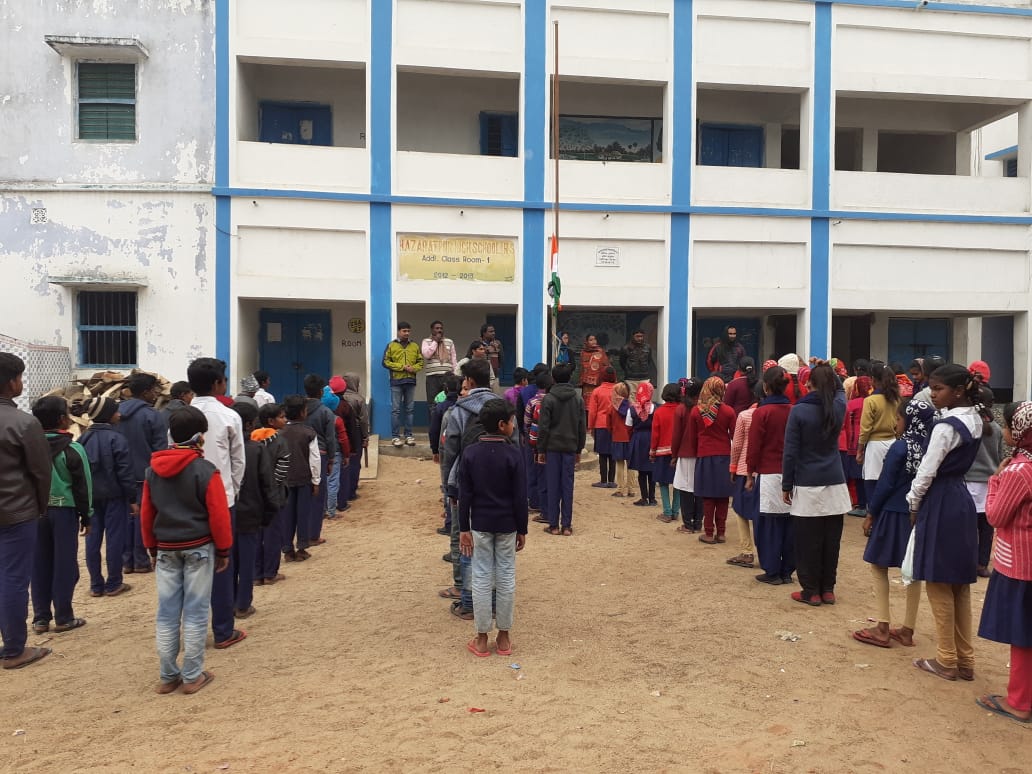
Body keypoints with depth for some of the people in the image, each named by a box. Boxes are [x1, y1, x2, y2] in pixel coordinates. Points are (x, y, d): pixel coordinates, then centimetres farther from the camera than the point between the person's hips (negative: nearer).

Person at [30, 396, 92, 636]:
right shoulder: (72, 449, -11)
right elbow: (82, 486, -8)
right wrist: (86, 516, 2)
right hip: (64, 510, -4)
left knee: (40, 564, 11)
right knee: (64, 564, 4)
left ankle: (40, 617, 16)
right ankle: (63, 617, 9)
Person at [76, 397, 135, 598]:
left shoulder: (83, 438, 5)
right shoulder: (116, 438, -13)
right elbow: (124, 472, -15)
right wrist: (132, 498, -8)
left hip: (90, 497, 6)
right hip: (113, 496, -6)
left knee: (93, 539, 8)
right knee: (114, 538, 2)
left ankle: (96, 585, 13)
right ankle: (113, 584, 8)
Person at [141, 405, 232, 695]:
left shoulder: (153, 470, 4)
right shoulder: (205, 470, -13)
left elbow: (146, 514, 10)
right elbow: (219, 516, -13)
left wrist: (152, 548, 20)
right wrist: (224, 550, -2)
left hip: (166, 549, 5)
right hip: (199, 548, -5)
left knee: (166, 613, 10)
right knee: (195, 613, 3)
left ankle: (168, 676, 18)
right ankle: (192, 676, 11)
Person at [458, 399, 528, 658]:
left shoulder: (470, 453, -5)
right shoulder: (513, 454, -11)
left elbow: (465, 495, -4)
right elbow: (520, 497, -8)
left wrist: (464, 528, 3)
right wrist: (522, 529, 2)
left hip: (480, 525, 1)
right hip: (507, 525, -1)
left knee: (481, 579, 7)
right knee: (506, 578, 9)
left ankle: (482, 639, 13)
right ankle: (504, 638, 18)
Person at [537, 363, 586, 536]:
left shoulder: (548, 399, -7)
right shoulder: (578, 398, 5)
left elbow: (543, 427, -8)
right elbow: (582, 426, 7)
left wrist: (541, 450, -1)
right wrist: (579, 449, 14)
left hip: (552, 447, -3)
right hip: (570, 448, 3)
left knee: (553, 486, 3)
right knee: (568, 486, 6)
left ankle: (554, 525, 6)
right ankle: (567, 525, 9)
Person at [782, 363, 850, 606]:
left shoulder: (799, 411, -11)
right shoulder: (838, 407, -1)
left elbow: (790, 452, -9)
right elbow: (841, 388, 26)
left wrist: (787, 485, -1)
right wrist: (828, 371, 26)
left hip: (807, 486, -4)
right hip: (835, 484, 4)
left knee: (808, 541, 4)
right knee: (831, 540, 11)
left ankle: (811, 591, 9)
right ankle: (827, 589, 19)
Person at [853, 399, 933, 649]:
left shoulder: (901, 446, -15)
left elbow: (885, 484, -13)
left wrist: (870, 513, -4)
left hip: (894, 513, -6)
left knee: (878, 566, 7)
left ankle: (882, 629, 7)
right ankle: (907, 630, 18)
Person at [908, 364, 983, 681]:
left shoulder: (946, 427, -19)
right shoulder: (974, 420, 7)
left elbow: (927, 472, -15)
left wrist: (913, 504, -3)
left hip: (940, 504, -9)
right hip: (961, 500, 9)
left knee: (939, 585, 3)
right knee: (959, 585, 15)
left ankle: (947, 661, 13)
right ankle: (965, 660, 23)